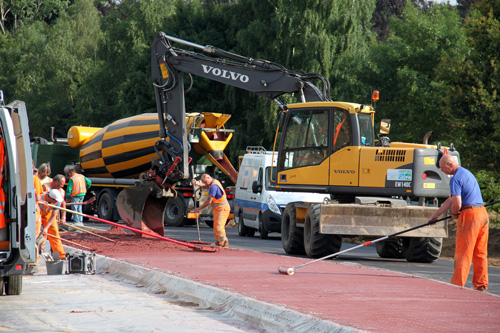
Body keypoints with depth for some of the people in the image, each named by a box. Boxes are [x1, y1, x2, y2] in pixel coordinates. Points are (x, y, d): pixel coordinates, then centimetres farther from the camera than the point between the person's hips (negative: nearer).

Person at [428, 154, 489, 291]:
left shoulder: (456, 178, -10)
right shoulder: (467, 173, 20)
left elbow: (457, 204, -20)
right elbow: (452, 198, 25)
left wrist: (454, 214, 3)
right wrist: (436, 214, 27)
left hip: (469, 214, -9)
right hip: (483, 213, 9)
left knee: (463, 253, -5)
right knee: (480, 253, 11)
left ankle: (457, 285, -4)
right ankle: (481, 285, 13)